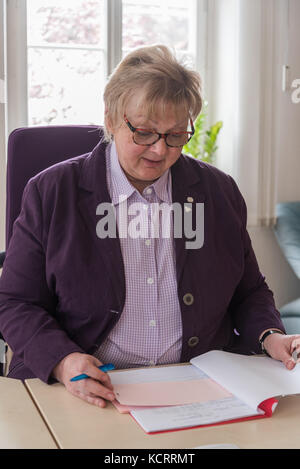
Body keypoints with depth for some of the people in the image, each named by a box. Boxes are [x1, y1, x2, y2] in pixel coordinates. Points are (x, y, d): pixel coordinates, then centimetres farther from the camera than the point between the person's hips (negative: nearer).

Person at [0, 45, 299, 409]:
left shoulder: (220, 192, 13)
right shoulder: (51, 192, 4)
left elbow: (250, 291, 22)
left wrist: (270, 336, 1)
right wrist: (62, 361, -14)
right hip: (91, 392, -1)